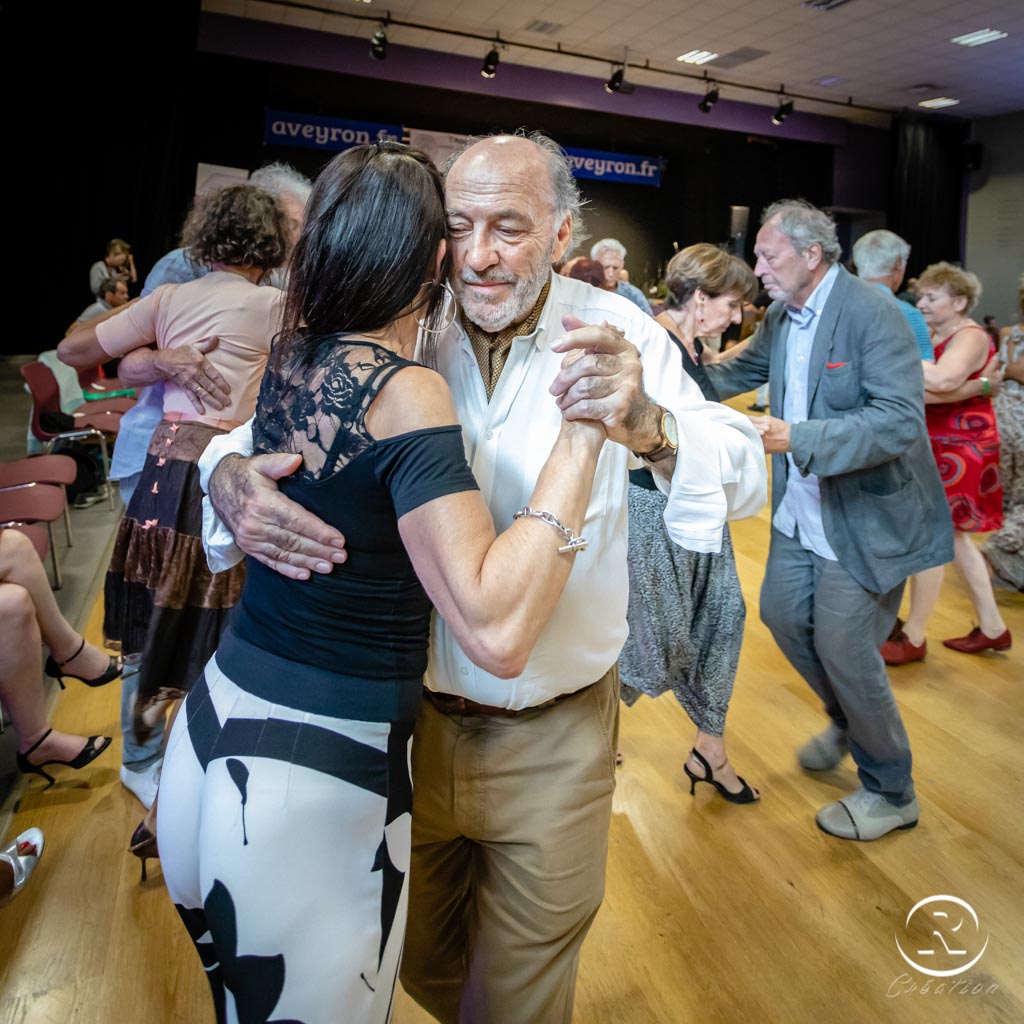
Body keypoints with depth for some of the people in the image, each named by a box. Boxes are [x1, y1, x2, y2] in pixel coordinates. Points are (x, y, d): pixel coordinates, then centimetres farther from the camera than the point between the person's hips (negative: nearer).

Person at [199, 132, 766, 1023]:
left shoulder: (613, 333, -11)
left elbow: (744, 479, -18)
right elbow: (264, 427, -2)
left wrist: (647, 424, -41)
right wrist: (229, 477, -26)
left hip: (554, 737, -2)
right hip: (410, 716, 3)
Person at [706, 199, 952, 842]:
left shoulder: (872, 311, -19)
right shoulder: (782, 316, 5)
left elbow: (902, 419, -27)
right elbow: (740, 372, 21)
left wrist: (798, 438, -35)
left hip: (865, 516, -8)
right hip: (802, 511, 8)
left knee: (844, 648, -2)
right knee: (783, 615, 15)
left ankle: (891, 794, 22)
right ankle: (848, 720, 43)